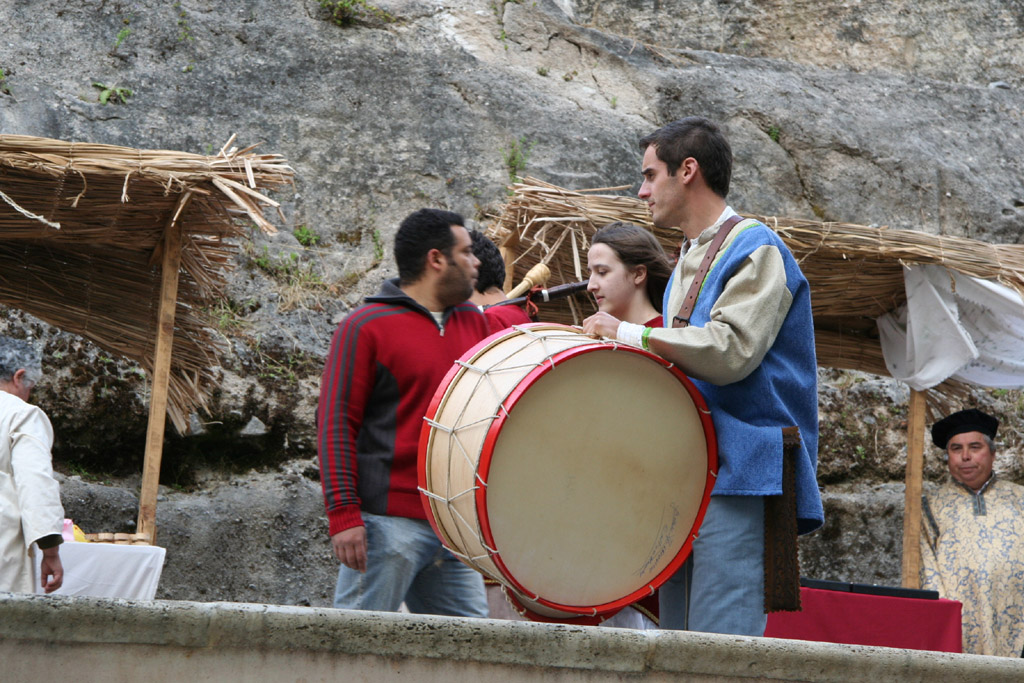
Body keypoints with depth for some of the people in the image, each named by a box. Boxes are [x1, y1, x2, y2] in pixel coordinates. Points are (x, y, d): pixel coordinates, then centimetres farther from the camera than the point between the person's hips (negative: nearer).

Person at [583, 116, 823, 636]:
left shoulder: (756, 250, -4)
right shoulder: (686, 264, 23)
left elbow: (729, 351, -18)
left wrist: (627, 333, -10)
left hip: (741, 477, -9)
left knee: (721, 654, -16)